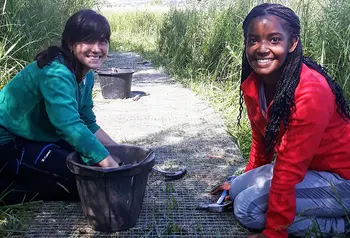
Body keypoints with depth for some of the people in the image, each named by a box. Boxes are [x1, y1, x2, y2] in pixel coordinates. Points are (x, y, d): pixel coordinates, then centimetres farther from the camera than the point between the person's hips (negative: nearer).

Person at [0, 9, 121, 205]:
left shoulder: (86, 75, 1)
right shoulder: (56, 73, -27)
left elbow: (88, 123, 8)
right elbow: (72, 127, -39)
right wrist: (112, 166, -41)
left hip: (37, 138, 9)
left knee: (95, 164, 5)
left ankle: (20, 180, 9)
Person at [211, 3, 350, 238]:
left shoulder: (310, 93, -31)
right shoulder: (252, 84, -6)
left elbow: (288, 169, -28)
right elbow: (262, 139, 10)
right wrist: (247, 181, 23)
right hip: (305, 167, 8)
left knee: (247, 207, -17)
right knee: (237, 190, 5)